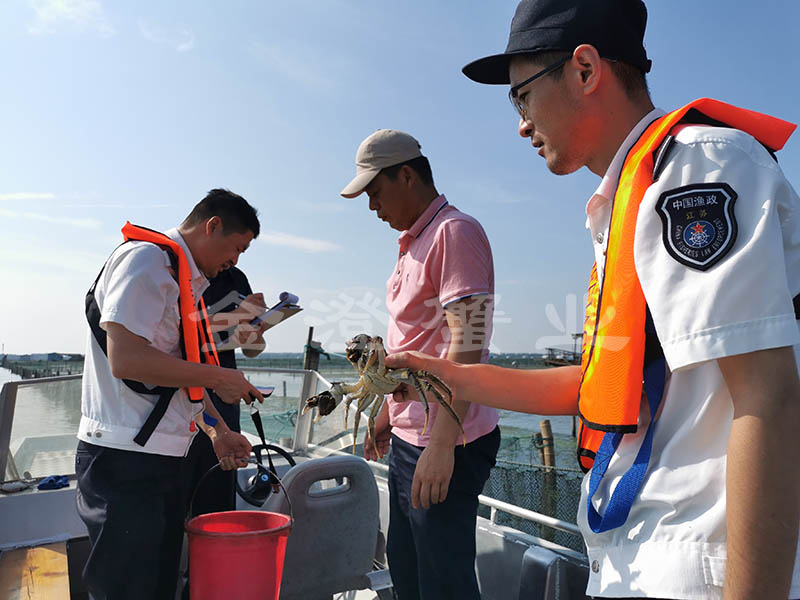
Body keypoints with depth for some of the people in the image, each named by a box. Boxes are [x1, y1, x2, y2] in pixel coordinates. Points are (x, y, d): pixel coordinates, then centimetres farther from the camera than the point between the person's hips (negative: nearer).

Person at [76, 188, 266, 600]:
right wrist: (216, 377, -14)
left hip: (161, 459, 10)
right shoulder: (146, 259, -13)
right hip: (125, 461, -10)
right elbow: (126, 360, -24)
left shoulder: (188, 281, 17)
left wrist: (218, 432, 15)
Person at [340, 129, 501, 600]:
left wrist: (441, 444, -25)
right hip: (408, 438, 10)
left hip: (443, 444, -10)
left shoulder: (455, 232, -13)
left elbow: (466, 348, -22)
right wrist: (388, 412, 24)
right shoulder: (413, 243, 17)